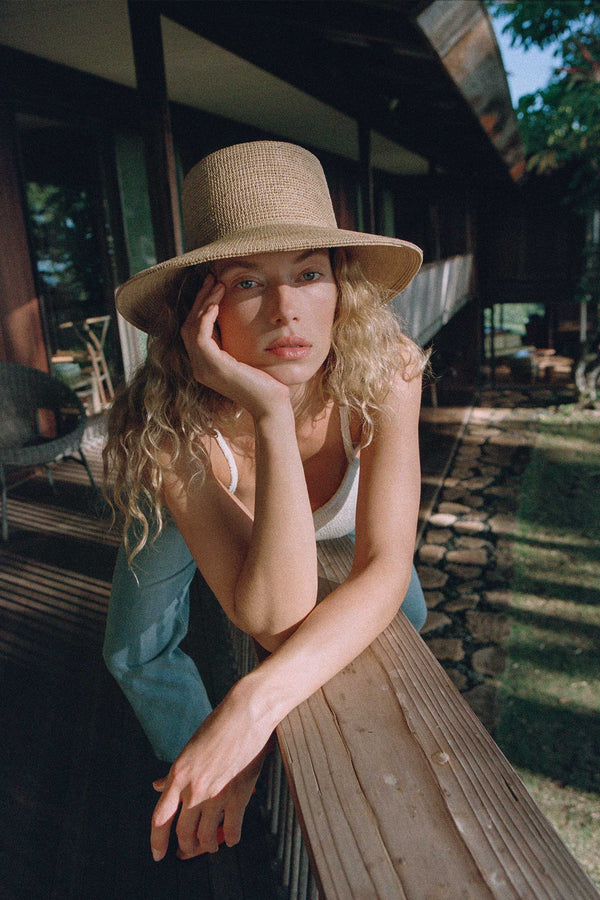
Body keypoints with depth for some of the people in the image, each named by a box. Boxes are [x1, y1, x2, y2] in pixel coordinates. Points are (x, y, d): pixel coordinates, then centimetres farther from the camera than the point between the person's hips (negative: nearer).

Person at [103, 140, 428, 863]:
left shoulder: (384, 373, -38)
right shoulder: (167, 424, -43)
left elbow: (386, 571, -40)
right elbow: (274, 619, -49)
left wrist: (256, 701, -53)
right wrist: (271, 414, -60)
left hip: (334, 504, 2)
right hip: (190, 496, -1)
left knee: (405, 616, 3)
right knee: (137, 655, 2)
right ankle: (205, 788, 36)